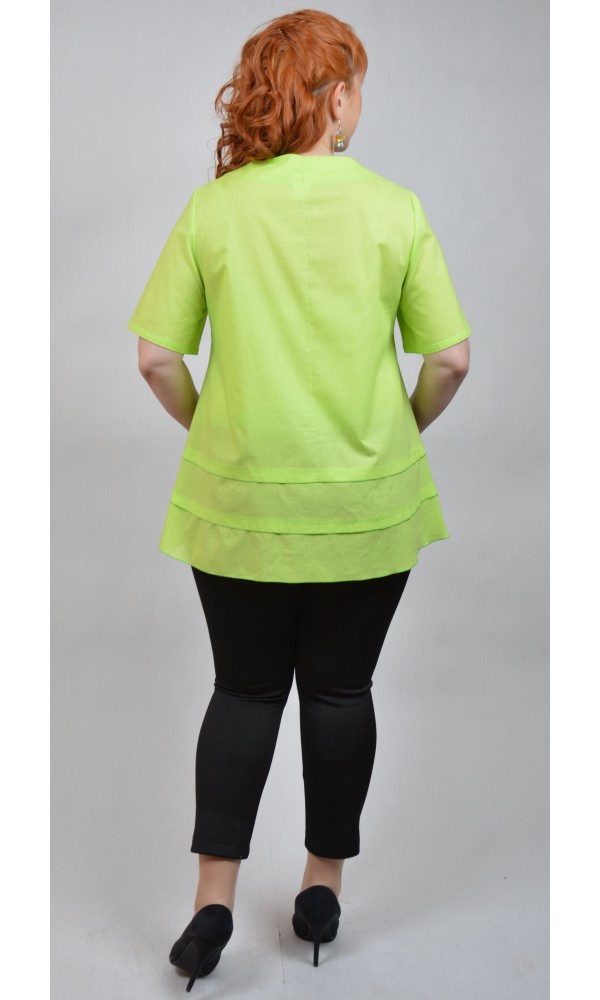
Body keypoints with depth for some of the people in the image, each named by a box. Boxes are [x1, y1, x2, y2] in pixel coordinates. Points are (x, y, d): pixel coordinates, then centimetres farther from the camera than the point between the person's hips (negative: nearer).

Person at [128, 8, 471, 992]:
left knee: (245, 689, 16)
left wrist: (208, 429, 11)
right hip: (366, 504, 0)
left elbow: (157, 356, -6)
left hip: (238, 502, 1)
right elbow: (451, 358, -6)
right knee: (339, 689, 15)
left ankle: (213, 900, 14)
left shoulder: (212, 207, -4)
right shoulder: (395, 207, -6)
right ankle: (324, 890, 29)